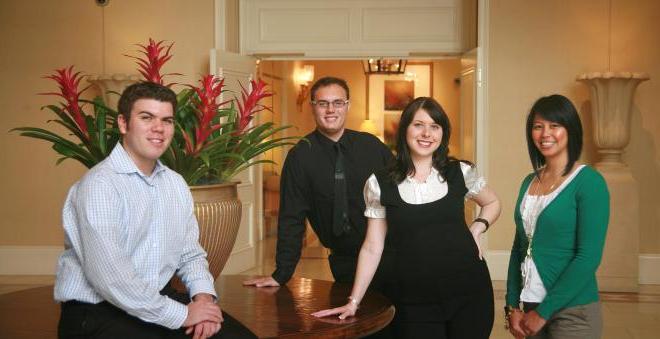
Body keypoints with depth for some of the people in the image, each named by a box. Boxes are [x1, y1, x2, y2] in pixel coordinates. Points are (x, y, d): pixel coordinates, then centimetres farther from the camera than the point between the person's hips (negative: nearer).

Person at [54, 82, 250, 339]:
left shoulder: (176, 183, 10)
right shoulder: (99, 185, -15)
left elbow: (190, 255, 13)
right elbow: (109, 276, -23)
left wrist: (204, 295, -8)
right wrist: (181, 314, -19)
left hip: (158, 300, 7)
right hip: (96, 312, -7)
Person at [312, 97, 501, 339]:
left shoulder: (461, 173, 1)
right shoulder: (379, 184, -2)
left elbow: (492, 203, 21)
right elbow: (372, 248, 1)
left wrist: (477, 228, 1)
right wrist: (354, 301, -2)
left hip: (468, 294, 1)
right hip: (413, 301, -1)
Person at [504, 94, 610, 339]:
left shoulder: (589, 182, -11)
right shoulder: (529, 182, 7)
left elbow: (588, 257, -16)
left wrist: (544, 311, -14)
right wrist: (512, 306, 3)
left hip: (573, 312, -5)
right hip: (531, 306, 6)